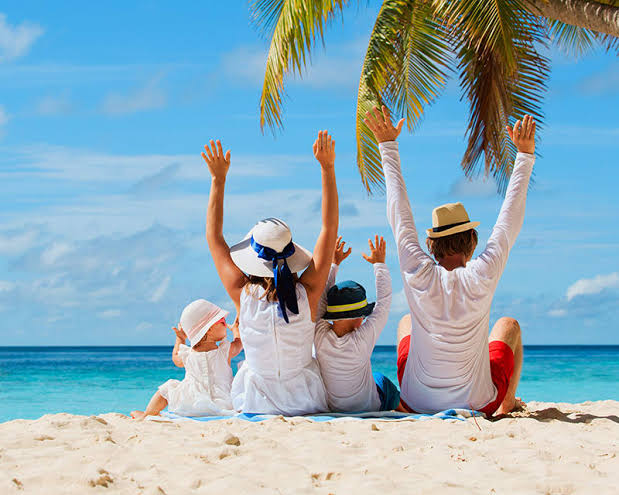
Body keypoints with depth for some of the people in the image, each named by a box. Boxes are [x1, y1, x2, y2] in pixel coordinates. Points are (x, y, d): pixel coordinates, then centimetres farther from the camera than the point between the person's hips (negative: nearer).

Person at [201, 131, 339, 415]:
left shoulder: (243, 295, -18)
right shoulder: (307, 293, -19)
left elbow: (214, 236, -4)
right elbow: (330, 228, -11)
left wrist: (218, 179, -2)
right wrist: (327, 168, -9)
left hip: (257, 405, 0)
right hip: (307, 402, 0)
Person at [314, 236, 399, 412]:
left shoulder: (320, 336, -23)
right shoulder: (363, 339, -30)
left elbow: (321, 297, -6)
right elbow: (383, 302, -16)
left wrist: (334, 264, 6)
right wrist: (379, 264, -3)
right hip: (371, 409, -3)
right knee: (381, 380, 28)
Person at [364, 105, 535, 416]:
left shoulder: (418, 275, -19)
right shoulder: (482, 278, -22)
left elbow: (399, 212, -7)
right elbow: (510, 218, -10)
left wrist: (388, 146, 2)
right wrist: (524, 156, -1)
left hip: (417, 402, 1)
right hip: (478, 404, -1)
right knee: (508, 325, 27)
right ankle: (507, 404, 39)